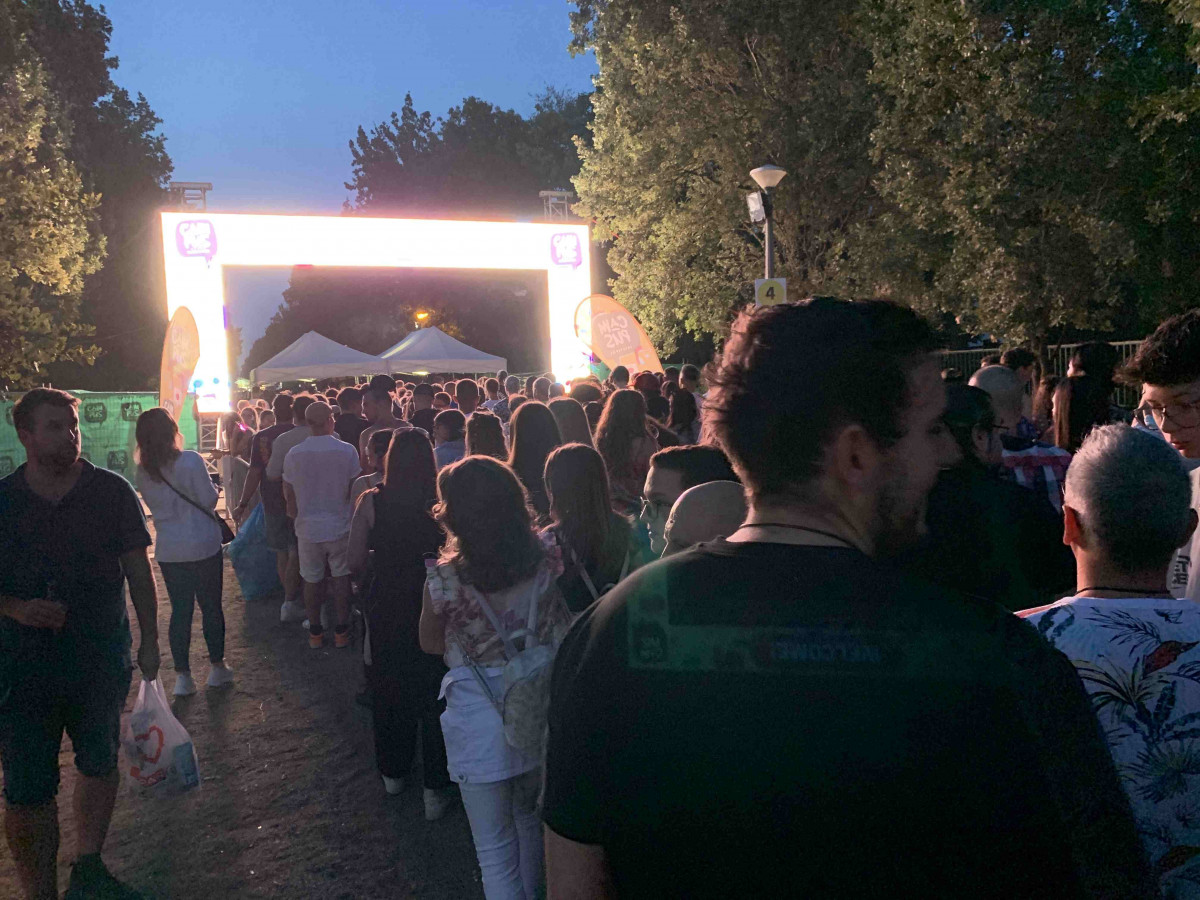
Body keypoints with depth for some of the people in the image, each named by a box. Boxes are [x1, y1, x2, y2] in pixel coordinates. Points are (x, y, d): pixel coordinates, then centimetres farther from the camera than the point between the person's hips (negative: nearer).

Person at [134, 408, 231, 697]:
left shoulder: (143, 471, 0)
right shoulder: (190, 460, -15)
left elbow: (154, 504, 12)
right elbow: (209, 499, -12)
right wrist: (212, 487, 8)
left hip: (168, 551, 4)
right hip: (203, 546, -4)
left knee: (180, 610, 11)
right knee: (211, 606, 10)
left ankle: (182, 676, 15)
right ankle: (217, 668, 21)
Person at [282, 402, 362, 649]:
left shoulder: (294, 454, -6)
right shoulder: (346, 450, -12)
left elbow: (288, 492, 2)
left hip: (308, 528, 1)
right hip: (339, 526, -1)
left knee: (311, 580, 13)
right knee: (341, 578, 12)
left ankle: (315, 633, 22)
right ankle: (341, 631, 17)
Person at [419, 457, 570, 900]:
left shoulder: (444, 580, -19)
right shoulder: (546, 563, -12)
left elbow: (431, 644, 0)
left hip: (480, 724, -4)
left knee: (495, 847, 15)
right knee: (529, 818, 30)